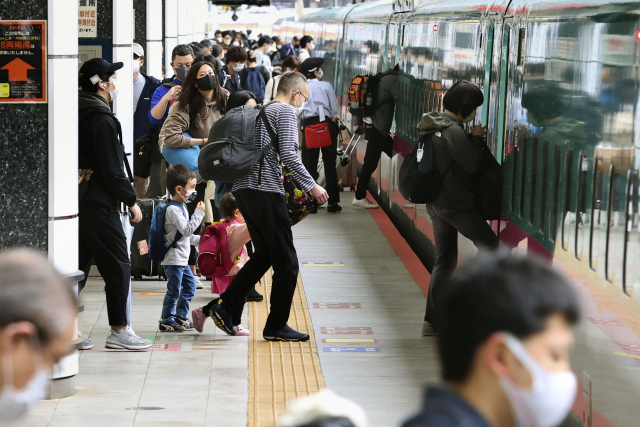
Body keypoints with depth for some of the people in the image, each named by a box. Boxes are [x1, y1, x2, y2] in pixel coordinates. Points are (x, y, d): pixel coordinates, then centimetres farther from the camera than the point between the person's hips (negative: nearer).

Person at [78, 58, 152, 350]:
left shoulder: (77, 116, 13)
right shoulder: (102, 120, -15)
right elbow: (112, 169, -17)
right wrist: (131, 201, -9)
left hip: (77, 201, 9)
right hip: (99, 204, -9)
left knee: (78, 264, 12)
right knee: (118, 266, -2)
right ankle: (119, 331, 0)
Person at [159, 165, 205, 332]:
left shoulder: (181, 207, 16)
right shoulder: (173, 210, -17)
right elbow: (187, 230, -24)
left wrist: (200, 239, 19)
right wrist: (198, 213, -20)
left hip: (182, 259, 11)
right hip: (173, 259, -11)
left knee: (189, 285, 16)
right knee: (173, 290, -6)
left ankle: (181, 316, 25)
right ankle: (167, 321, 2)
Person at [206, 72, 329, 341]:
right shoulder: (287, 111, -3)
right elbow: (288, 155, -15)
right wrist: (311, 185, -11)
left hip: (242, 188, 9)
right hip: (266, 191, -9)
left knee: (264, 255, 17)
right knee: (286, 261, -1)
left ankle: (223, 306, 8)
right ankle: (276, 326, 2)